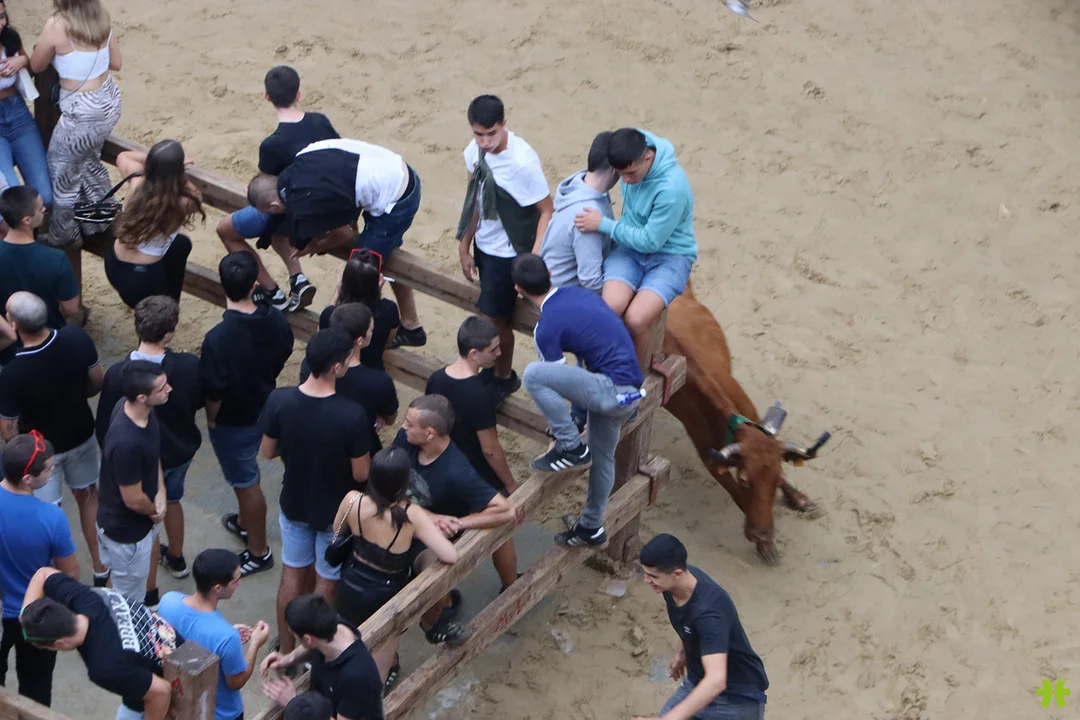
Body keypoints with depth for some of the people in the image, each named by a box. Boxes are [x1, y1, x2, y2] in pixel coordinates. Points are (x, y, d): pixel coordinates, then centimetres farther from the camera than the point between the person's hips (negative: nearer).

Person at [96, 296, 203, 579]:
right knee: (172, 500, 31)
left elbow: (105, 425, -18)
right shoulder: (189, 365, -27)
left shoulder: (118, 375, -32)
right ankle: (176, 558, 53)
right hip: (181, 449, 3)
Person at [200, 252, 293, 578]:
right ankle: (245, 523, 54)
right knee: (247, 471, 31)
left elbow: (214, 391, -27)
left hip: (232, 420, -6)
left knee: (246, 482, 14)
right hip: (264, 409, 6)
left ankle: (259, 552, 31)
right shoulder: (276, 320, -17)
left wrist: (211, 419, -6)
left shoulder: (219, 338, -36)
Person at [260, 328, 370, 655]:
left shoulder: (280, 400, -21)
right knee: (325, 582, 17)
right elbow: (361, 474, -19)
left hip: (294, 504, 4)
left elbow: (268, 452, -5)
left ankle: (286, 650, 38)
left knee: (292, 574, 23)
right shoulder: (352, 415, -31)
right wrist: (364, 446, 0)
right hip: (335, 511, -4)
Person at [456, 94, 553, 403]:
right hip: (483, 246, 6)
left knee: (491, 321, 2)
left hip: (507, 252, -6)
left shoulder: (523, 162, -27)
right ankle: (497, 370, 35)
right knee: (499, 315, 18)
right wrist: (464, 246, 12)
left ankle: (502, 378, 24)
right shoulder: (475, 151, -6)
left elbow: (547, 211, -21)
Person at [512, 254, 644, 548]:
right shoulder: (578, 293, 13)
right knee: (603, 456, 26)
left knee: (533, 375, -18)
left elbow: (557, 376, -4)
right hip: (632, 390, 9)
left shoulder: (547, 328, -11)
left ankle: (572, 448, -5)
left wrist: (565, 434, 11)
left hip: (613, 392, -9)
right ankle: (591, 527, 41)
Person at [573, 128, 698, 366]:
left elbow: (651, 242, -22)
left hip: (669, 256, -5)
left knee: (635, 319, -28)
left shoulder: (672, 188, -30)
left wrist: (603, 225, -19)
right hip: (631, 246, 5)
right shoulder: (633, 154, -9)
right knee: (609, 309, -26)